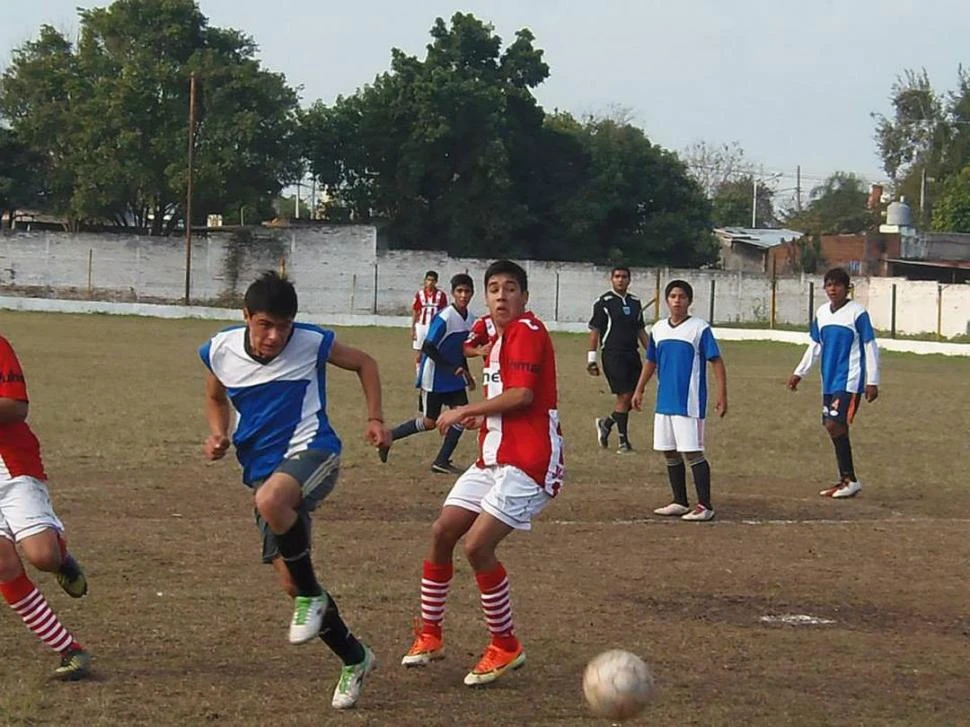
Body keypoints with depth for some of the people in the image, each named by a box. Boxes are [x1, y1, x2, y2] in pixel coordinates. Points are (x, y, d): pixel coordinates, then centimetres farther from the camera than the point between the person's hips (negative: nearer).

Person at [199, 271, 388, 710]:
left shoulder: (312, 343, -10)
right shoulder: (219, 352, -3)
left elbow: (363, 363, 10)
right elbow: (216, 398, 19)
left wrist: (375, 418, 3)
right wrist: (218, 434, 0)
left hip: (311, 451, -5)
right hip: (261, 470, 5)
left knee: (270, 500, -40)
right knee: (290, 582, 4)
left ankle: (312, 596, -17)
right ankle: (354, 659, 26)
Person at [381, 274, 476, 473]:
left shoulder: (466, 317, 4)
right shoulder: (444, 318, -22)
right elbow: (428, 347, -23)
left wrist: (465, 372, 18)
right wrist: (452, 368, -26)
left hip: (454, 376, 7)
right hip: (435, 376, -7)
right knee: (429, 422, 0)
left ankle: (442, 461, 4)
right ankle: (389, 437, 18)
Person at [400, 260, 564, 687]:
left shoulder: (527, 331, -11)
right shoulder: (499, 339, 18)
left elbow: (522, 395, -22)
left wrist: (465, 411, -12)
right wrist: (478, 419, 8)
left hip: (526, 463, -10)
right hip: (493, 459, 10)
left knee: (477, 546, -17)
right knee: (442, 532, 6)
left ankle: (505, 647, -1)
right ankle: (430, 636, 18)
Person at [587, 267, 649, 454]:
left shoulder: (635, 302, 15)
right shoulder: (604, 302, -2)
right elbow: (595, 331, -3)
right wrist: (591, 358, -7)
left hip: (632, 354, 6)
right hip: (613, 355, -6)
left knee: (636, 396, 2)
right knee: (624, 396, -10)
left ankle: (607, 423, 24)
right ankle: (623, 441, -2)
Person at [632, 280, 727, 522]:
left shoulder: (700, 328, -7)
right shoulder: (658, 329, 10)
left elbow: (716, 361, -8)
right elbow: (651, 362, 22)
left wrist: (722, 395, -14)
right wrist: (639, 390, 19)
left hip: (690, 403, -6)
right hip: (664, 401, 6)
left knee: (693, 452, -8)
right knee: (670, 453, 10)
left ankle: (705, 506, -5)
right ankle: (680, 502, 20)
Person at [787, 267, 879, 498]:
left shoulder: (857, 313, -8)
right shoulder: (821, 313, 11)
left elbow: (871, 347, -6)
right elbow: (815, 346, 21)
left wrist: (872, 381, -9)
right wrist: (799, 373, 18)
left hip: (849, 381, -7)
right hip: (829, 381, 7)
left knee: (835, 425, -16)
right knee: (833, 428, 7)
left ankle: (850, 480, -9)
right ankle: (846, 480, 14)